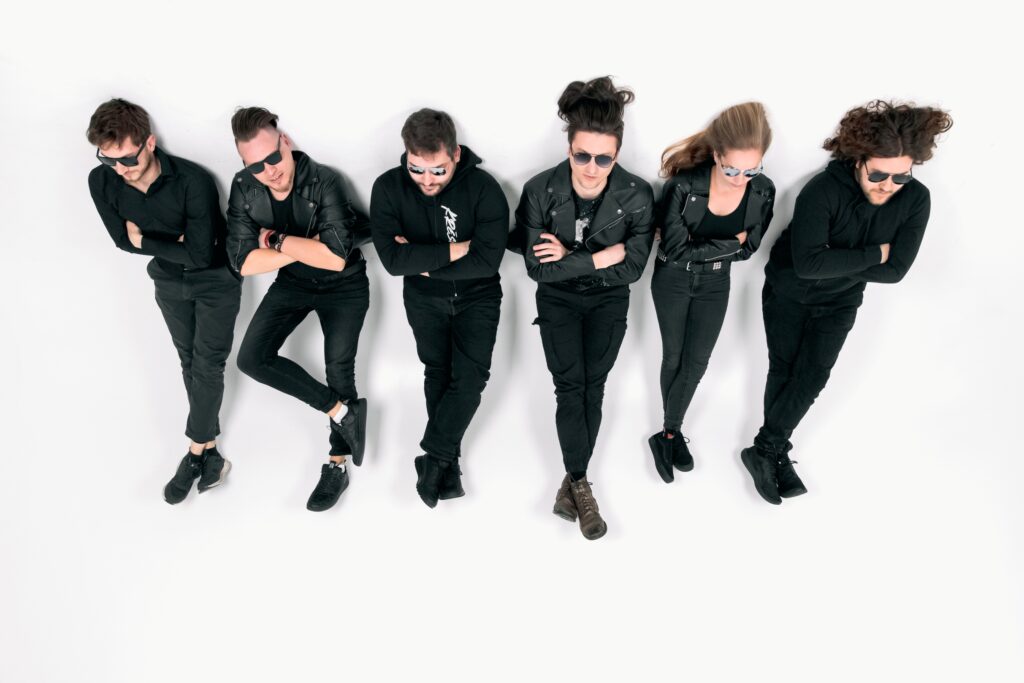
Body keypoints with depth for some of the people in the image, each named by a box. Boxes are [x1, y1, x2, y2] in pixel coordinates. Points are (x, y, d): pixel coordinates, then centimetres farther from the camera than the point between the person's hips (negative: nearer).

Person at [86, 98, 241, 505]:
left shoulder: (193, 180, -32)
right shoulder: (101, 182, -17)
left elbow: (200, 254, -30)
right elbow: (123, 240, -6)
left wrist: (145, 239, -20)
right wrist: (173, 243, -19)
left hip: (215, 280, -5)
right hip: (168, 282, 5)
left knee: (207, 366, -4)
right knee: (189, 364, 10)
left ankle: (196, 454, 8)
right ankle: (209, 450, 20)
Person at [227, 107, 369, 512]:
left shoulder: (323, 182, -28)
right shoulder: (244, 188, -15)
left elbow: (336, 257, -35)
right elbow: (244, 263, -19)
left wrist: (277, 240, -25)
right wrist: (309, 247, -25)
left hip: (343, 286, -4)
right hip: (292, 283, 5)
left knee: (339, 368, -3)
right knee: (251, 359, -6)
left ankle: (337, 465, 16)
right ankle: (343, 411, 1)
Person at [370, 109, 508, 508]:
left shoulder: (484, 188, -22)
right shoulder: (388, 188, -17)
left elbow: (487, 260, -28)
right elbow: (393, 259, -26)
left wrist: (423, 261, -23)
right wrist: (453, 250, -26)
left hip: (477, 296, -1)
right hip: (423, 298, 2)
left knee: (470, 375, -12)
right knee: (437, 372, 10)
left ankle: (433, 458, 4)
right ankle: (447, 460, 23)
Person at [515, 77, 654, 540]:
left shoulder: (637, 196, -23)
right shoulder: (540, 191, -23)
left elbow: (631, 269, -19)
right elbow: (537, 268, -21)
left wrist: (569, 257, -23)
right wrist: (598, 258, -25)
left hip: (608, 302, 1)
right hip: (558, 300, 0)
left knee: (592, 385, 2)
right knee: (570, 385, -6)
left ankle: (573, 480, 15)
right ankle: (579, 482, 6)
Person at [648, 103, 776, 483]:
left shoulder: (763, 192, -17)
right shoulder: (684, 185, -28)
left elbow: (747, 249, -10)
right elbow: (675, 250, -25)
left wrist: (700, 248, -21)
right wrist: (728, 243, -21)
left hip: (715, 284, 3)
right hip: (672, 281, -3)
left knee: (697, 361, 7)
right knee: (674, 356, 10)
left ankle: (668, 435, 24)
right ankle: (673, 432, 30)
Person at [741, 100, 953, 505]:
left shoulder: (915, 200, -18)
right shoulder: (823, 191, -30)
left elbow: (895, 270, -17)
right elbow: (808, 263, -36)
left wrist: (836, 264, -24)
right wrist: (872, 254, -27)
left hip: (839, 302, 3)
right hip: (788, 292, -3)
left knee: (812, 376, -1)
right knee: (784, 370, 4)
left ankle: (764, 451, 10)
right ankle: (776, 454, 18)